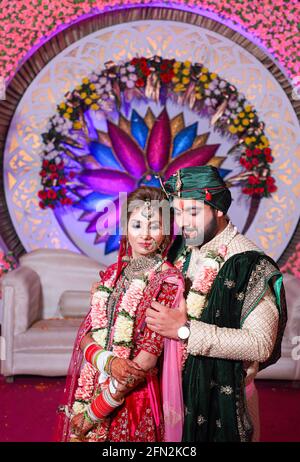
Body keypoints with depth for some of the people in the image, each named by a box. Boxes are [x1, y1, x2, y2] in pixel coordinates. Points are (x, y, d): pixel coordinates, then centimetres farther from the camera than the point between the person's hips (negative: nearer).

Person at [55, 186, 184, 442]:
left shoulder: (168, 280, -12)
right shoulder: (113, 273, 4)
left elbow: (146, 359, -16)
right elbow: (85, 334, 1)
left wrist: (92, 413, -13)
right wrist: (108, 361, -20)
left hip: (133, 398, -5)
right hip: (90, 388, 5)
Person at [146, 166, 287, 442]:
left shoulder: (250, 263, -20)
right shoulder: (180, 249, 2)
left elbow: (261, 344, -26)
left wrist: (186, 330, -29)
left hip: (220, 395, -6)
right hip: (173, 385, 6)